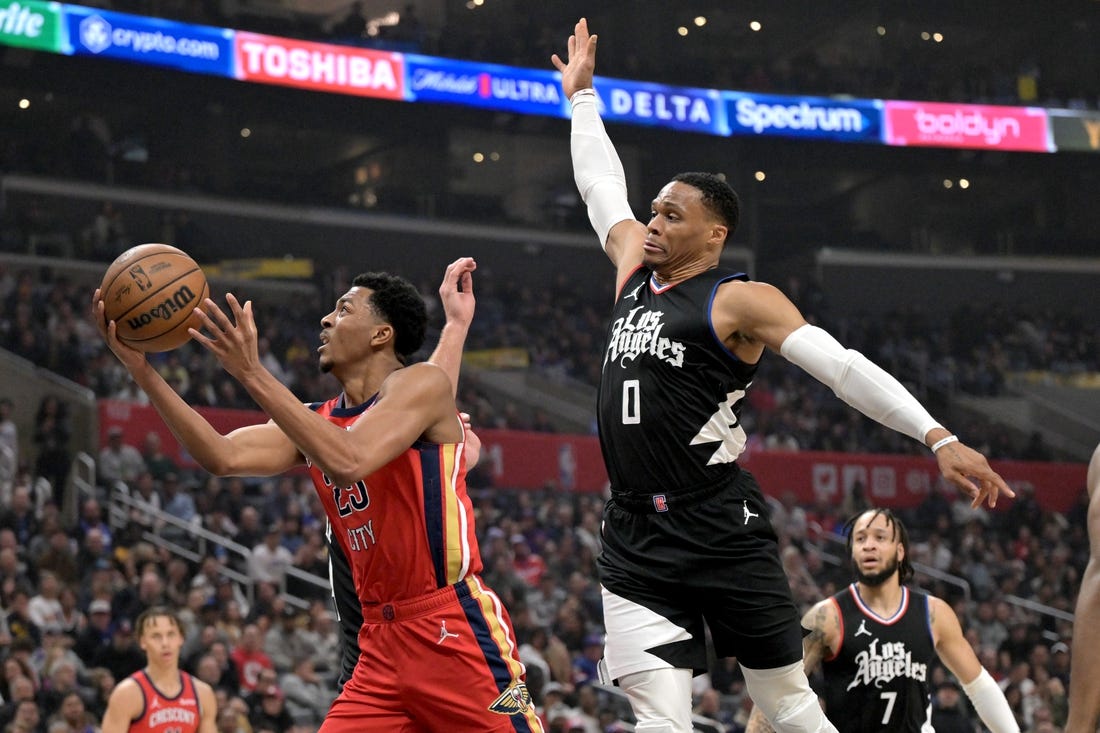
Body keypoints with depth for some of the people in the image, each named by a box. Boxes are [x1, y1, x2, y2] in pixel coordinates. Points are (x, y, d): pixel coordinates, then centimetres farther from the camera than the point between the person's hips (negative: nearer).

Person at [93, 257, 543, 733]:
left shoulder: (421, 384, -7)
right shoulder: (316, 421, 13)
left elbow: (347, 463, -25)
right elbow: (223, 457, -2)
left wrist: (252, 374, -26)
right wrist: (141, 368, -8)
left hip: (456, 631, -7)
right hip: (382, 644, 7)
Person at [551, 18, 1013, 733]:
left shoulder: (740, 299, -6)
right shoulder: (635, 266, 13)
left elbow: (842, 366, -16)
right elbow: (600, 184, 30)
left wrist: (938, 437, -27)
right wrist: (581, 94, 38)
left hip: (723, 532, -5)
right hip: (636, 539, 5)